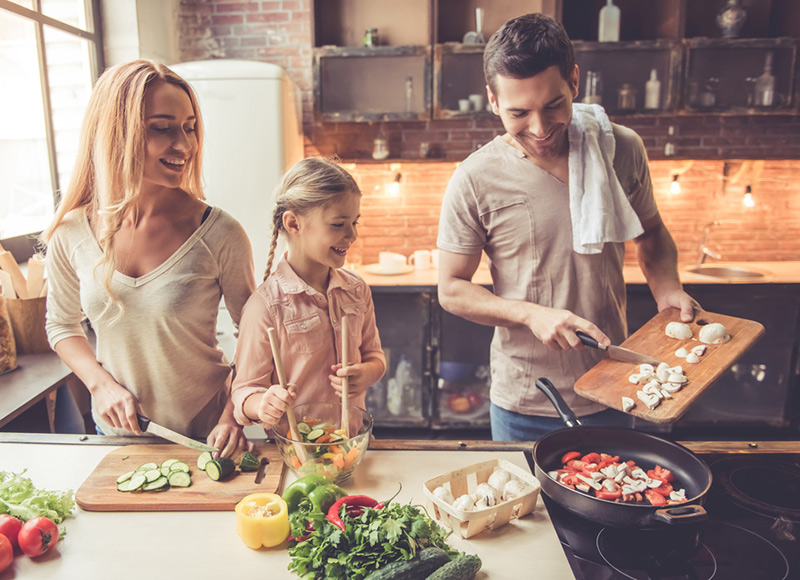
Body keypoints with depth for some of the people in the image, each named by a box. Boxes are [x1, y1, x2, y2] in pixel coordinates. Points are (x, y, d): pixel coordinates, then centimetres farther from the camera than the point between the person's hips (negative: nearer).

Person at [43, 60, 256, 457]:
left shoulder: (220, 234, -19)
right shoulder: (71, 234, -9)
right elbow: (61, 324, 6)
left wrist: (233, 415, -19)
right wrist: (101, 383, -9)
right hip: (116, 434, 3)